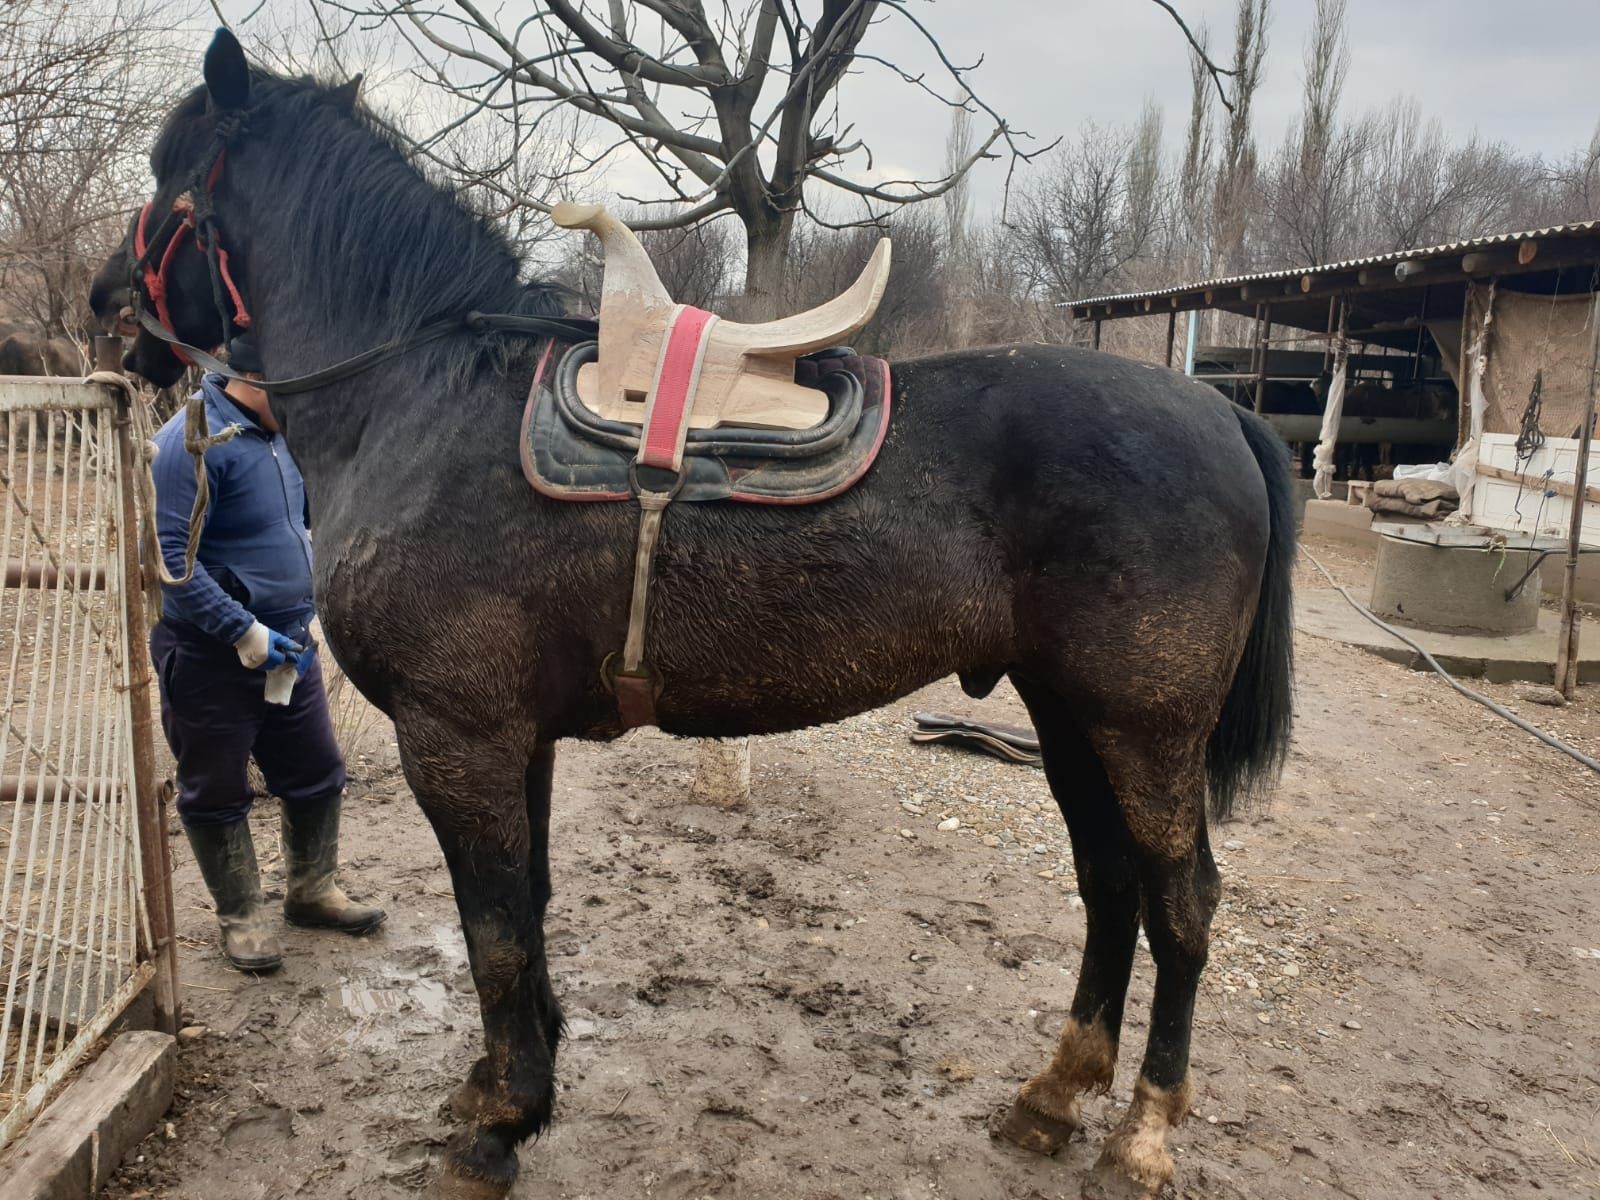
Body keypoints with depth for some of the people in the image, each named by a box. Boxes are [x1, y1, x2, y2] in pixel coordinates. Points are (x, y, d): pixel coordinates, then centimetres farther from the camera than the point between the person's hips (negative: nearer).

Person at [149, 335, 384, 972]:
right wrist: (243, 630, -26)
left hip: (290, 646, 8)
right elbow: (170, 556, -24)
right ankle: (240, 916, 25)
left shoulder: (280, 436, 7)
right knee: (217, 794, 9)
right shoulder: (193, 441, -19)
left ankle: (312, 890, 35)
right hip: (211, 658, -8)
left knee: (318, 776, 16)